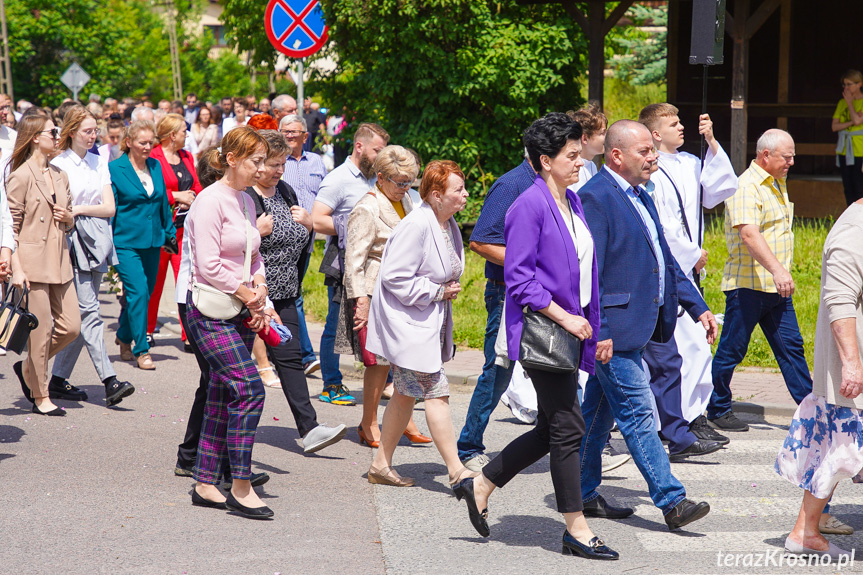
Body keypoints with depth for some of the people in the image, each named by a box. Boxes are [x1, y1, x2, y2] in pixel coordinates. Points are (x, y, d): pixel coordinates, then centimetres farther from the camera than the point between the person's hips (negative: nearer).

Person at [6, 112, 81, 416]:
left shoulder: (59, 175, 14)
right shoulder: (21, 176, -8)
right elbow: (11, 225, -10)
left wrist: (68, 217, -1)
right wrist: (16, 268, -16)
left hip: (59, 262, 7)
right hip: (32, 262, -7)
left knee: (71, 327, 4)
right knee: (41, 330, -2)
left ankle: (28, 367, 26)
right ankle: (40, 397, 11)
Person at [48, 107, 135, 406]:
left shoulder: (99, 162, 15)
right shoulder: (58, 164, -1)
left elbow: (109, 208, 7)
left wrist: (79, 209, -7)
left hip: (95, 241, 6)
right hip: (71, 239, -6)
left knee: (79, 314, 6)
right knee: (88, 310, -13)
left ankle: (59, 380, 14)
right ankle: (109, 382, -18)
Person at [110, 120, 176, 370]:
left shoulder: (155, 166, 10)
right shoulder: (114, 169, -6)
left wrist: (170, 232, 18)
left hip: (152, 241, 6)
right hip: (126, 242, -6)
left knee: (144, 293, 11)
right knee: (138, 293, -13)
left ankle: (124, 338, 32)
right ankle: (141, 351, -6)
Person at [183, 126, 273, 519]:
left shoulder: (246, 202, 14)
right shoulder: (211, 201, -13)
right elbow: (208, 265, -18)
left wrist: (259, 294, 6)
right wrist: (246, 293, -10)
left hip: (240, 312, 9)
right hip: (210, 312, -9)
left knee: (223, 399, 10)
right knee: (249, 390, -15)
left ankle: (206, 485, 17)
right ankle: (241, 488, -9)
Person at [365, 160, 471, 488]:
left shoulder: (448, 224, 10)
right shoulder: (417, 225, -20)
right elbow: (394, 277, -22)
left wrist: (449, 289, 5)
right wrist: (436, 291, -17)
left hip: (429, 322, 10)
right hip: (407, 324, -10)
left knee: (406, 394, 14)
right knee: (436, 393, -10)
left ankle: (381, 465, 23)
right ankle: (456, 471, -7)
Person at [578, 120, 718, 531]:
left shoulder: (640, 198, 17)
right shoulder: (595, 197, -14)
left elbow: (665, 261, 22)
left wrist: (698, 307, 15)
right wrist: (599, 331, -22)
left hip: (638, 325, 10)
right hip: (615, 329, -10)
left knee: (599, 412, 15)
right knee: (637, 415, -6)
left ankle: (584, 495, 23)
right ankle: (672, 502, -4)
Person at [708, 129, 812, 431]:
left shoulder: (778, 183, 16)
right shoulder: (746, 187, -15)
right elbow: (749, 234, -29)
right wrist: (776, 269, -40)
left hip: (777, 286, 9)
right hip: (747, 284, -9)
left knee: (791, 346, 7)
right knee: (732, 350, 1)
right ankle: (717, 410, 13)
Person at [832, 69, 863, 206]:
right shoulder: (842, 103, 11)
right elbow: (834, 126, 4)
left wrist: (850, 103, -7)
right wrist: (851, 122, -12)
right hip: (844, 151, 6)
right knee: (848, 189, 8)